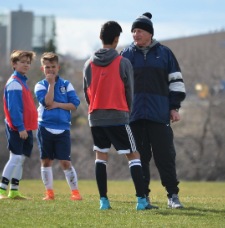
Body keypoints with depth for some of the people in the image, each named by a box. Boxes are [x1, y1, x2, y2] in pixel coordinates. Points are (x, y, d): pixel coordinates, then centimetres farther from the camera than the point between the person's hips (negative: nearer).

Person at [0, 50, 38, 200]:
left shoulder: (23, 81, 18)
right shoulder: (14, 83, -12)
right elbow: (13, 108, -17)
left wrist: (26, 127, 15)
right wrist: (20, 127, -20)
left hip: (25, 128, 9)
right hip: (16, 128, -9)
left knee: (21, 159, 10)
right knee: (16, 158, -11)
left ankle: (14, 192, 14)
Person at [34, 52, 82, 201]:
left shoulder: (66, 85, 5)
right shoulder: (40, 86, 3)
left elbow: (75, 104, -4)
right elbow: (47, 102, -14)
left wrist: (57, 104, -13)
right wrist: (51, 84, -13)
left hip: (62, 129, -1)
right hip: (45, 128, 1)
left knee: (65, 162, -5)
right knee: (46, 161, 6)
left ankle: (75, 192, 1)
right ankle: (49, 192, 15)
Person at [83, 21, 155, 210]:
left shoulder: (89, 64, 5)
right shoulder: (123, 63, -6)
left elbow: (87, 92, 12)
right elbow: (129, 92, 1)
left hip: (95, 118, 3)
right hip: (118, 118, -3)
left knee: (101, 157, 12)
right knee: (133, 156, 1)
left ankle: (103, 200, 6)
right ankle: (141, 200, -8)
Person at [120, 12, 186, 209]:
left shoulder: (164, 53, 9)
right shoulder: (125, 55, 11)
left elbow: (176, 81, 11)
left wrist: (174, 107, 4)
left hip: (159, 115, -1)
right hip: (134, 115, 1)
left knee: (165, 155, -4)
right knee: (139, 157, 3)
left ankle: (173, 195, 3)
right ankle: (143, 197, 8)